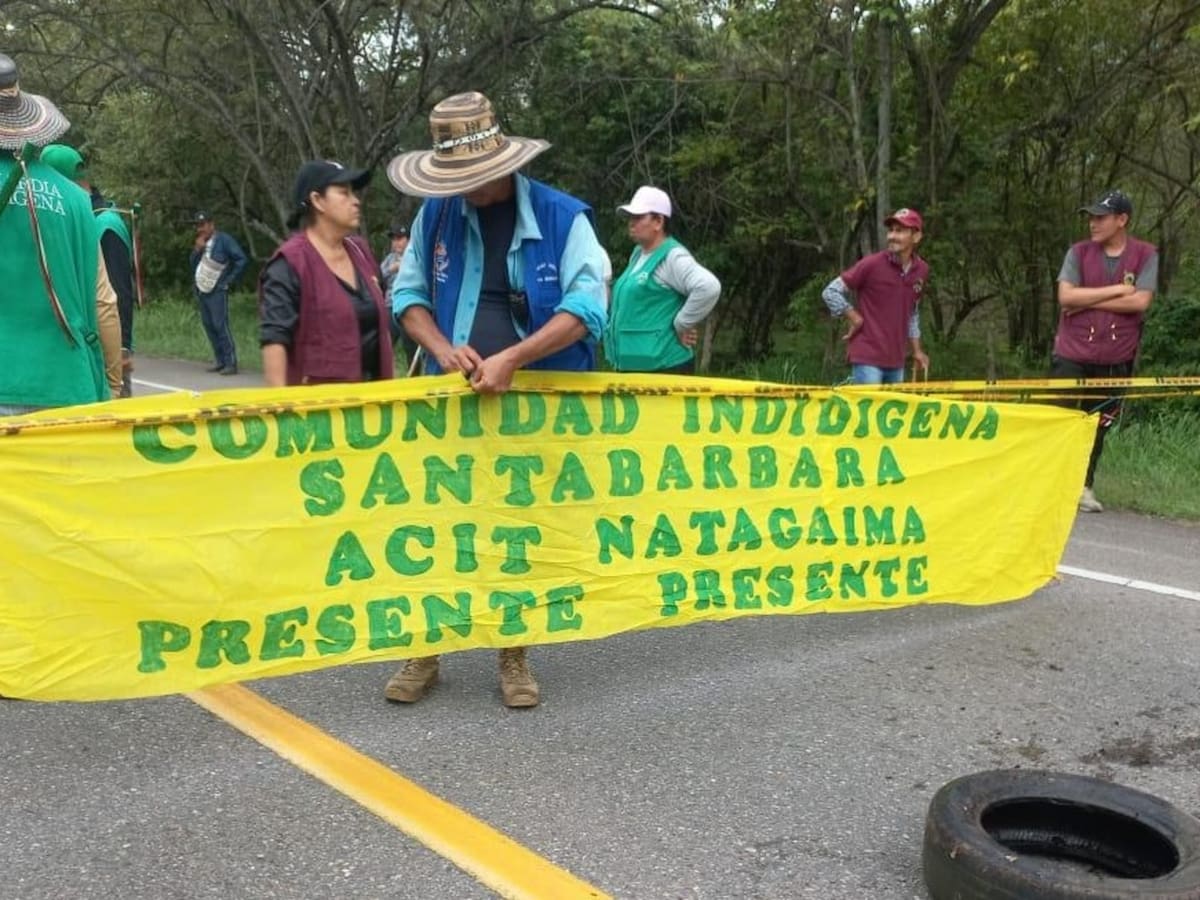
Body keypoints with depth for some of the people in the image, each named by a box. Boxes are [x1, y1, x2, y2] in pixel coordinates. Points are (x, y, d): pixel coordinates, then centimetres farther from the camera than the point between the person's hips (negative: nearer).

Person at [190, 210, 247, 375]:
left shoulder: (224, 240, -6)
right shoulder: (200, 242, 18)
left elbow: (241, 259, -11)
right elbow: (193, 264, 15)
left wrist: (230, 280, -9)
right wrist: (197, 249, -2)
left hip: (217, 291, -8)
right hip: (201, 290, 8)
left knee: (220, 325, -13)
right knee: (208, 325, 8)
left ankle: (231, 363, -12)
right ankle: (220, 360, 16)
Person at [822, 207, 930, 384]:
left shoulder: (922, 270, 6)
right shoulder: (872, 265, -11)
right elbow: (830, 292, -6)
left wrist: (916, 350, 16)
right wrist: (856, 319, -8)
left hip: (896, 361, 6)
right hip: (867, 358, -6)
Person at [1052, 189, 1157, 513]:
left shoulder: (1145, 255, 0)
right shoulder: (1079, 252, 1)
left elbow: (1140, 302, -13)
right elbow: (1066, 296, -11)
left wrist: (1088, 301, -12)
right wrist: (1116, 290, -13)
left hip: (1115, 359, 0)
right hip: (1071, 354, 0)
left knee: (1098, 425, 8)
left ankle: (1083, 486, 20)